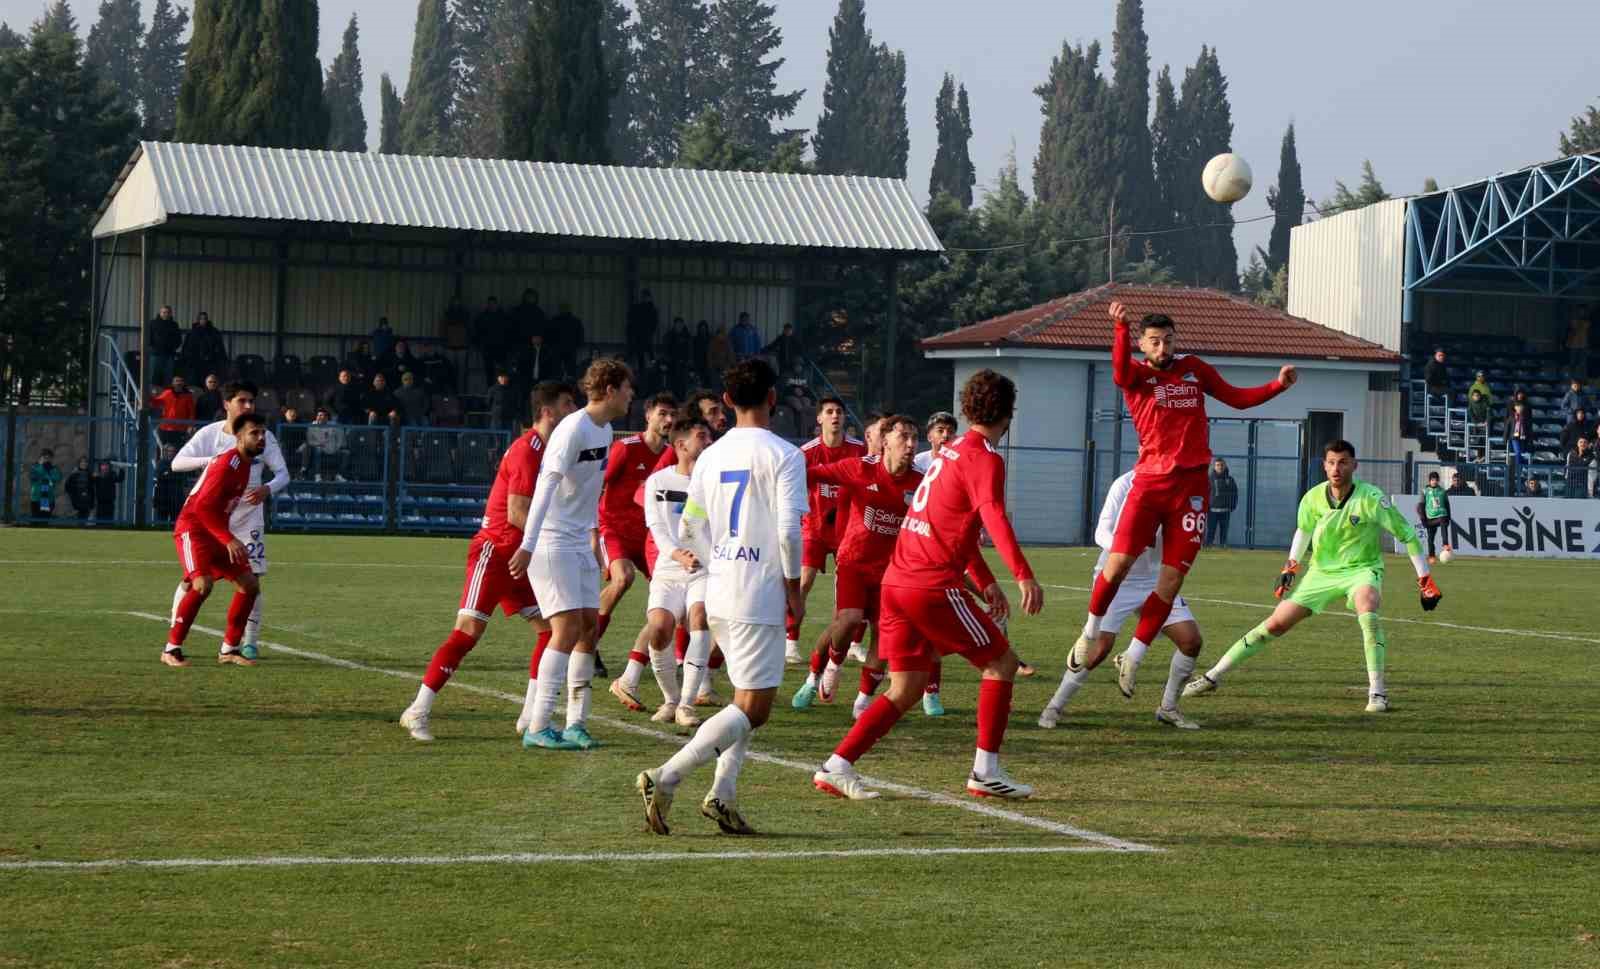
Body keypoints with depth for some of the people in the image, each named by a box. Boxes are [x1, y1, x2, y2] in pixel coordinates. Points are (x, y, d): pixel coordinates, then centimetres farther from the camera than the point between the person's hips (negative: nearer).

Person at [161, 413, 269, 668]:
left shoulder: (246, 463, 10)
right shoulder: (228, 463, -19)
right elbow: (203, 506, -26)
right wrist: (229, 540, -29)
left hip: (215, 532, 10)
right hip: (192, 529, -10)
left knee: (250, 584, 4)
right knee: (203, 583, -27)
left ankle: (229, 649, 12)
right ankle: (171, 649, -17)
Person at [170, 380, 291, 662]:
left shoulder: (263, 436, -2)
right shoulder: (210, 433, -4)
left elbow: (283, 474, -2)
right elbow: (177, 463, -11)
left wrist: (268, 489, -24)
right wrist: (210, 460, -28)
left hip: (248, 515, 1)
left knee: (252, 579, -3)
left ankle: (250, 641, 10)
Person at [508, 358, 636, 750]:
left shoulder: (604, 430, 11)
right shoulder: (573, 429, -18)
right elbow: (546, 486, -25)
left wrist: (594, 533, 26)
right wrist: (529, 545, -31)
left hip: (580, 542, 9)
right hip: (552, 541, -9)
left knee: (589, 626, 6)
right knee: (569, 627, -14)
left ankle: (576, 723, 11)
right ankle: (537, 727, -12)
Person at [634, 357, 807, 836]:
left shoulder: (711, 455, 10)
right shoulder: (783, 455, -10)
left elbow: (690, 530, 13)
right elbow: (788, 530, -17)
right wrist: (794, 588, -4)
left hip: (718, 595, 8)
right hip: (759, 596, -7)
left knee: (748, 698, 19)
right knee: (754, 707, -6)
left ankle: (723, 794, 9)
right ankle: (665, 778, -17)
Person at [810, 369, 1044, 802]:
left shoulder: (950, 452, 21)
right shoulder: (985, 459, -8)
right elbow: (994, 518, -26)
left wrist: (987, 583, 37)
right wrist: (1024, 576, -37)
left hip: (897, 581, 8)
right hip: (933, 586, -8)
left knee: (905, 691, 10)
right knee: (1001, 662, 5)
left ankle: (836, 766, 0)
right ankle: (986, 770, 3)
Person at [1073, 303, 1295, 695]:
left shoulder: (1194, 369, 12)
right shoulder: (1137, 374, 0)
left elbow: (1237, 398, 19)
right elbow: (1120, 372, -25)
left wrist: (1277, 385, 4)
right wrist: (1120, 328, -43)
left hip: (1192, 485, 3)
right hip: (1150, 482, -3)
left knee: (1172, 579, -1)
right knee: (1119, 561, -12)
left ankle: (1133, 657, 10)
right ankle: (1091, 633, 12)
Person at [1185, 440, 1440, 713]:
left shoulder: (1370, 497, -21)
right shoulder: (1313, 498, -9)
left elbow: (1407, 534, -15)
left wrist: (1425, 579, -16)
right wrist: (1291, 566, 16)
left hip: (1362, 569, -3)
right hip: (1322, 571, 3)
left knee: (1368, 615, -36)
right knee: (1276, 624, -1)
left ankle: (1378, 693, -30)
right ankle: (1212, 677, 8)